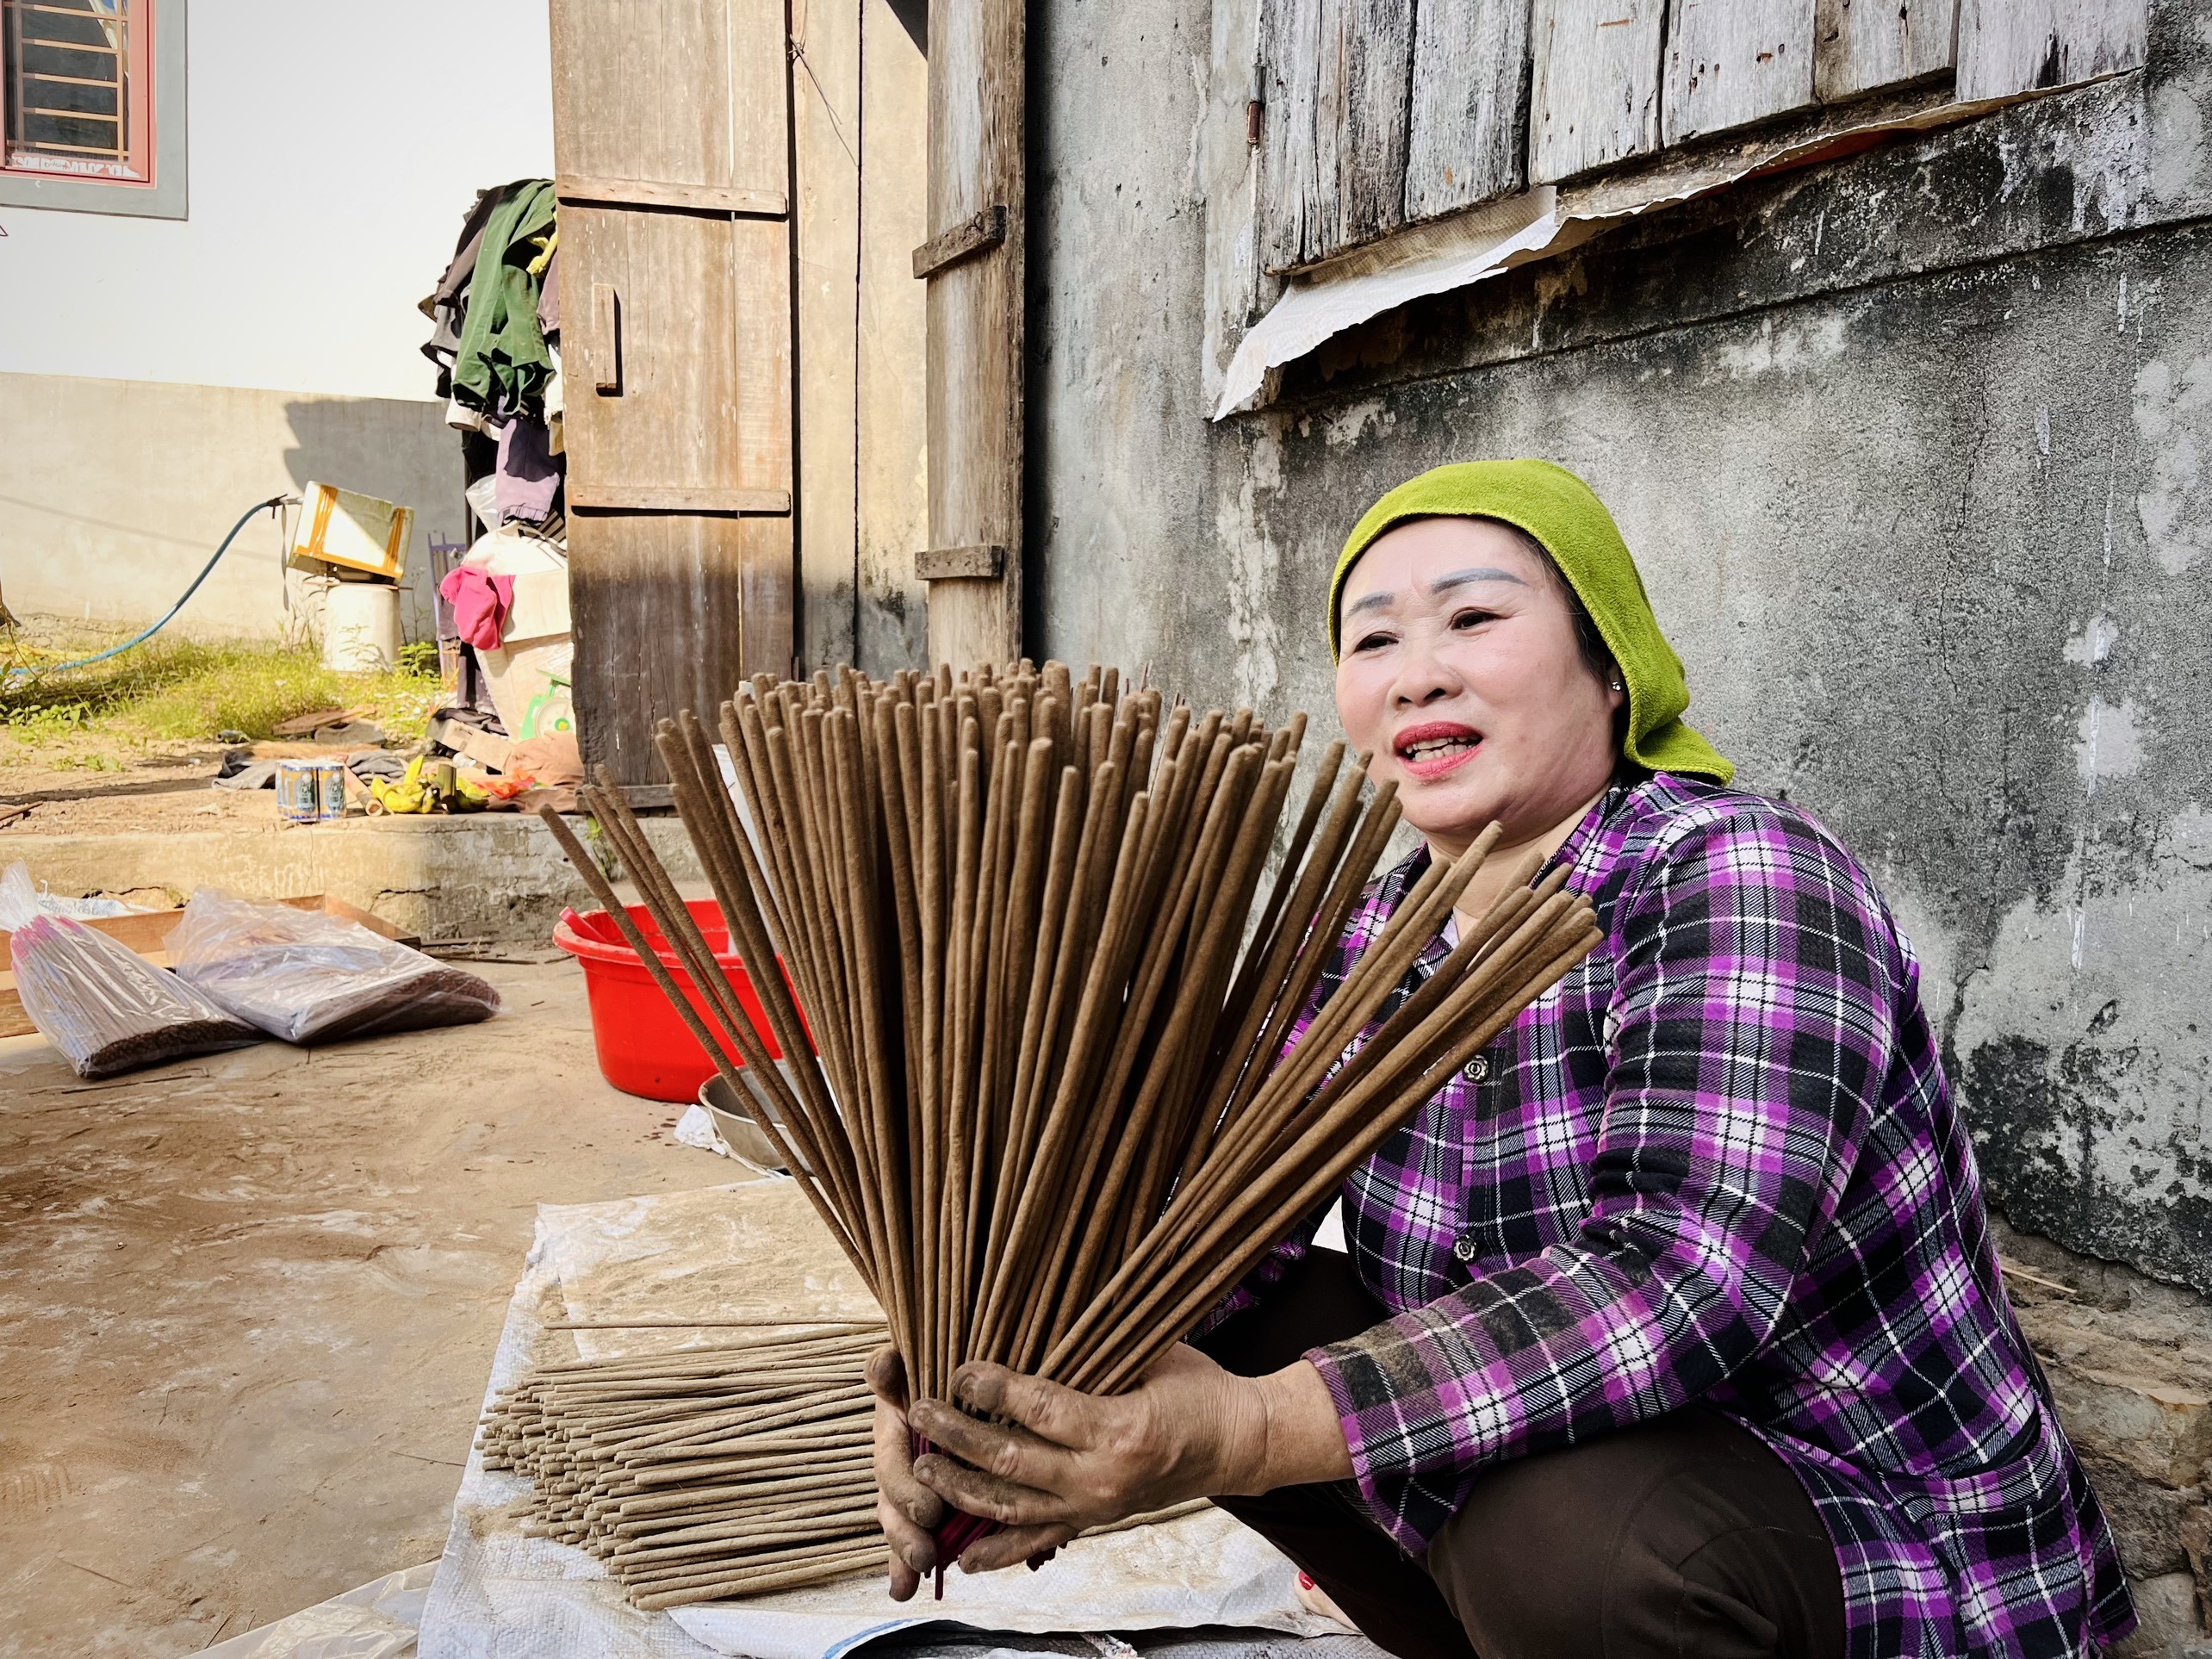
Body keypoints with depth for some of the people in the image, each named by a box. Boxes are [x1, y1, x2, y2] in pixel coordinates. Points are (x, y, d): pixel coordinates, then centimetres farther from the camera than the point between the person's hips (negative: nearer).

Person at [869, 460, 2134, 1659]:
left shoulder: (1744, 880, -20)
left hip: (1885, 1551, -6)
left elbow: (1683, 1281, -33)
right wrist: (1006, 1363, -28)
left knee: (1555, 1520, -35)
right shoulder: (1377, 937, 0)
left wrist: (1245, 1434, -40)